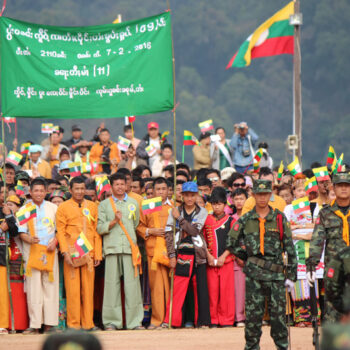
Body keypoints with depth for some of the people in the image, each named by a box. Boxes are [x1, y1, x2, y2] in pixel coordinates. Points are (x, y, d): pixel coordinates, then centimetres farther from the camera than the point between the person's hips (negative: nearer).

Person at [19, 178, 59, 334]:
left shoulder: (53, 208, 12)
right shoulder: (24, 210, 8)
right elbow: (22, 232, 2)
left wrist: (55, 241, -6)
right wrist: (29, 239, -20)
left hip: (50, 251, 1)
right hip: (32, 252, -1)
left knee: (50, 286, -2)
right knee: (33, 288, -6)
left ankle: (50, 323, 0)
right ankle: (34, 325, -7)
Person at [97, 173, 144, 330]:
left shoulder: (133, 203, 16)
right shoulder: (104, 205, 11)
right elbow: (100, 228, 4)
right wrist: (114, 221, -10)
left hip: (130, 247, 1)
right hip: (112, 247, -1)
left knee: (132, 283, -4)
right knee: (112, 283, -4)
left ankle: (134, 321, -2)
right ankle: (112, 321, 0)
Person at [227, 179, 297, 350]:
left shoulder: (280, 218, 5)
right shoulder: (245, 220, 6)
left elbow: (290, 248, 5)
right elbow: (231, 243, 14)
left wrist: (291, 275, 2)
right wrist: (247, 257, 6)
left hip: (276, 272, 0)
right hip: (253, 273, 0)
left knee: (278, 312, -1)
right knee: (253, 312, 1)